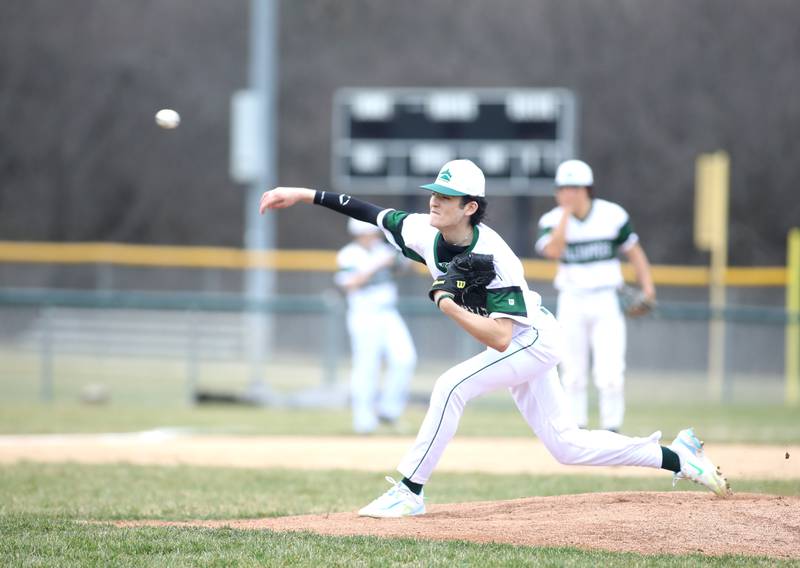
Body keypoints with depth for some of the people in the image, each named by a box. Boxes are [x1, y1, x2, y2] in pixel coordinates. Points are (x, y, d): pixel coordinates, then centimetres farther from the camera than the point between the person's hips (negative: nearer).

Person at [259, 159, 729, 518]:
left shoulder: (494, 259, -31)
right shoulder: (425, 233, -11)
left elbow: (500, 338, -35)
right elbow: (369, 211, -2)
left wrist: (447, 303, -37)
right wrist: (304, 195, -7)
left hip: (535, 340, -9)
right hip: (519, 346, 9)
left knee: (452, 387, -24)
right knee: (566, 445, 10)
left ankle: (410, 492, -15)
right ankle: (679, 457, 20)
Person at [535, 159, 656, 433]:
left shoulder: (612, 215, -3)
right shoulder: (552, 220, -2)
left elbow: (634, 252, 5)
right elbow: (553, 251, -21)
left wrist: (647, 285, -7)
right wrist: (566, 213, -18)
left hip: (605, 301, -2)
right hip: (571, 304, 2)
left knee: (610, 373, -11)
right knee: (573, 374, 5)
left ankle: (612, 433, -1)